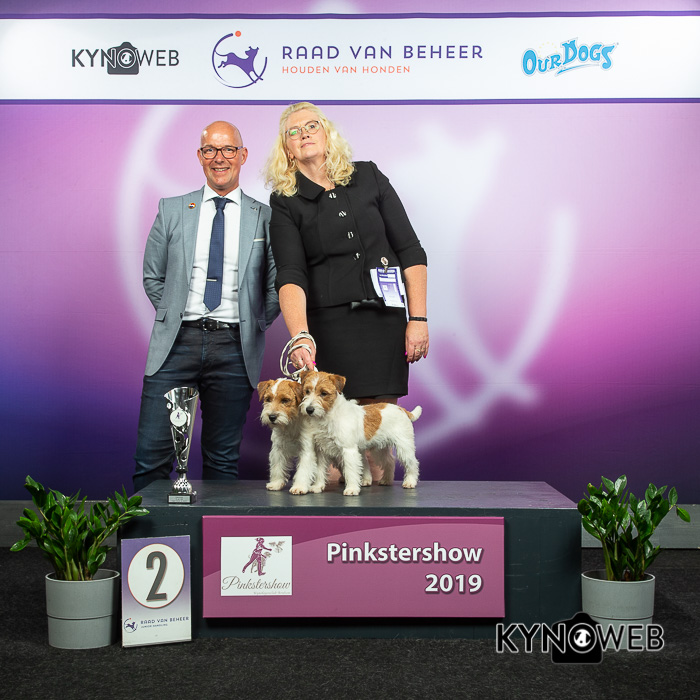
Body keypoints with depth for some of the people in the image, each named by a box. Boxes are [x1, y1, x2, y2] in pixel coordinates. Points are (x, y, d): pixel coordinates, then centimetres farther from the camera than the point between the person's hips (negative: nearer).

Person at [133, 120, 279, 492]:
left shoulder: (263, 217, 7)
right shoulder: (171, 210, 10)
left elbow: (275, 285, 11)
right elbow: (152, 276, 17)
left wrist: (254, 325, 3)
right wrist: (171, 315, 8)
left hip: (234, 349, -1)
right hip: (176, 342, 1)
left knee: (223, 458, 6)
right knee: (152, 453, -3)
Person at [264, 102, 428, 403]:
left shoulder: (368, 176, 10)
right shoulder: (285, 203, 4)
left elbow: (410, 250, 8)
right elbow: (290, 275, -10)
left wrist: (418, 318, -1)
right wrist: (300, 336, -27)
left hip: (386, 320, 2)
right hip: (329, 325, -2)